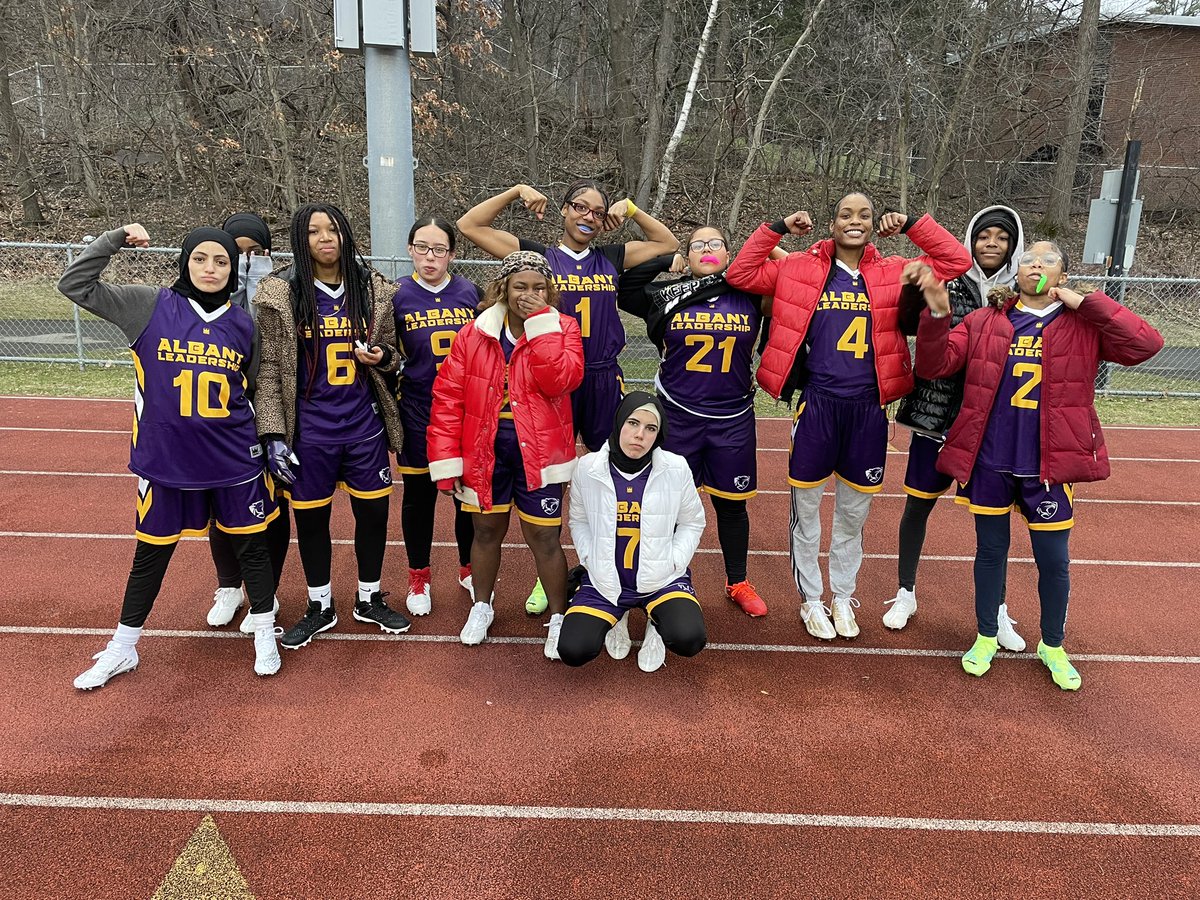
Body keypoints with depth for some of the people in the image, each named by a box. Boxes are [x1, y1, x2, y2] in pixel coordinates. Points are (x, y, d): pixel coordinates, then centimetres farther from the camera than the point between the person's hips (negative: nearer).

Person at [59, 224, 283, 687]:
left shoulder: (243, 323, 2)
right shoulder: (150, 305, -3)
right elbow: (75, 285, -3)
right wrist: (114, 239, -9)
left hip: (234, 460, 1)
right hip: (165, 459, -1)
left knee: (251, 546, 11)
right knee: (151, 554, 13)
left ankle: (265, 636, 30)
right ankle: (121, 650, 31)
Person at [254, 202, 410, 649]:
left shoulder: (374, 288, 1)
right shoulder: (280, 294, -6)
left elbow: (393, 352, 12)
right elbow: (269, 368, -5)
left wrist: (382, 356, -12)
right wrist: (273, 435, -10)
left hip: (364, 424, 2)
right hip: (309, 429, -2)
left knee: (373, 512, 10)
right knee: (311, 518, 10)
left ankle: (369, 599, 32)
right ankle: (320, 607, 31)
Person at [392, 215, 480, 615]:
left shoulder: (470, 293, 1)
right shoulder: (397, 296, -4)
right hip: (418, 413, -1)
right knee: (419, 496, 9)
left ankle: (469, 570, 31)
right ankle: (418, 578, 27)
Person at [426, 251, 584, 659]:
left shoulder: (561, 328, -3)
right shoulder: (473, 335, -1)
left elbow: (560, 380, -22)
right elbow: (447, 398, -2)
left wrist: (540, 321, -20)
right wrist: (446, 459, -6)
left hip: (538, 454, -2)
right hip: (485, 453, 2)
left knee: (544, 537, 4)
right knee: (487, 530, 18)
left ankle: (559, 617, 25)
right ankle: (481, 606, 41)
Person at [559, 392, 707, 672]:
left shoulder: (676, 469, -10)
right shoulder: (588, 468, -7)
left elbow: (692, 523, 5)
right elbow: (579, 520, 10)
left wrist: (672, 562, -7)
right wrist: (589, 558, -4)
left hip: (661, 578, -1)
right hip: (605, 580, 2)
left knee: (688, 640, -28)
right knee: (572, 650, -15)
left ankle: (658, 622, 12)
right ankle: (615, 615, 19)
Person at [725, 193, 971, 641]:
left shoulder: (894, 273, 5)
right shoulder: (799, 269, 1)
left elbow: (957, 260, 5)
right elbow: (739, 274, -2)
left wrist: (911, 224, 1)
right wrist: (777, 227, -5)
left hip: (868, 408, 2)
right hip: (816, 405, -1)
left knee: (854, 511, 15)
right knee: (806, 508, 8)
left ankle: (843, 596, 33)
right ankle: (811, 599, 26)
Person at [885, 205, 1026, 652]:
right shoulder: (946, 284, -3)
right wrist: (914, 288, -26)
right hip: (936, 413, -1)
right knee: (918, 504, 9)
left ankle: (996, 610, 26)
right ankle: (906, 594, 28)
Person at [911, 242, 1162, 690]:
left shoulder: (1084, 325, 0)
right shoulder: (984, 322, 2)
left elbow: (1146, 343, -14)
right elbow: (934, 365, -4)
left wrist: (1084, 301, -13)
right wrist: (937, 312, -20)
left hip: (1049, 466, 0)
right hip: (989, 462, 1)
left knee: (1054, 561, 10)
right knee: (990, 551, 14)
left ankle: (1053, 646, 34)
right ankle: (986, 638, 33)